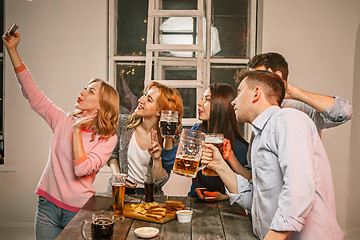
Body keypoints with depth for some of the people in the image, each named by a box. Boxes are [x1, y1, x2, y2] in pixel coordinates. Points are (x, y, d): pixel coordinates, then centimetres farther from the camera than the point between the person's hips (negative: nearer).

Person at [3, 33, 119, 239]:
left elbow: (81, 170, -21)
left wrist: (77, 131, -19)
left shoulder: (108, 138, -9)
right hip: (48, 205, 3)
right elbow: (32, 93, 1)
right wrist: (12, 50, -2)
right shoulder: (63, 121, 1)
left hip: (78, 211, -3)